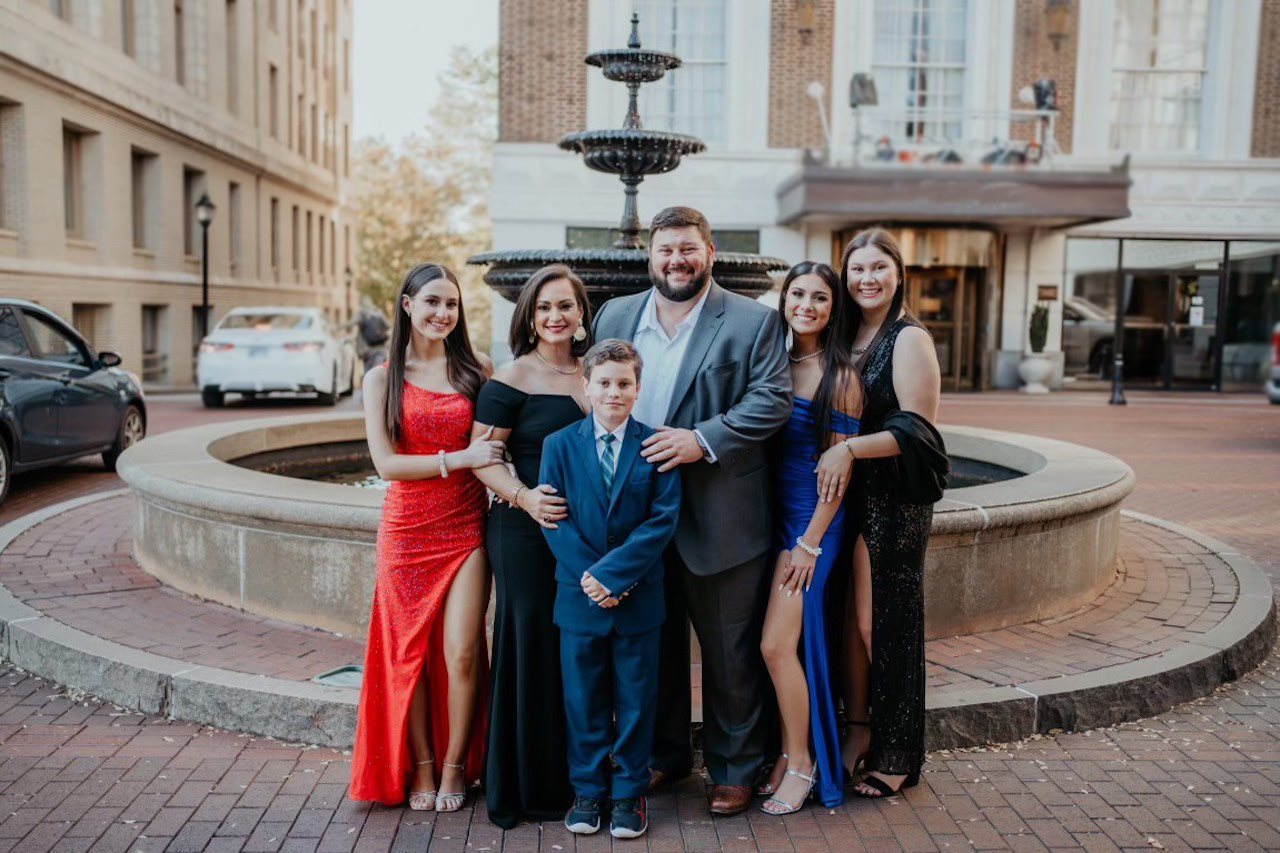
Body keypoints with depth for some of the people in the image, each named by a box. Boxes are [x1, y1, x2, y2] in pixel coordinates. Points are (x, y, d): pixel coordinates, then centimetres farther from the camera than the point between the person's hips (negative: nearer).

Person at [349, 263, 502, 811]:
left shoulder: (475, 370, 5)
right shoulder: (382, 379, 2)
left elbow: (494, 442, 10)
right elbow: (386, 463, -7)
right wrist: (459, 459, -16)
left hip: (466, 528, 0)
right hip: (407, 530, 0)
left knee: (461, 651, -5)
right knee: (410, 651, 7)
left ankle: (456, 764, 16)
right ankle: (420, 766, 25)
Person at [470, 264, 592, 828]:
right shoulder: (512, 379, -6)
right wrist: (523, 497, -25)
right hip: (527, 531, -5)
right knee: (532, 648, 1)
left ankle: (574, 777, 27)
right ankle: (527, 787, 17)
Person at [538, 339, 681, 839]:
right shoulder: (560, 446, 0)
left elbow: (664, 519, -10)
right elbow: (554, 520, -4)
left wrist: (613, 573, -17)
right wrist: (590, 577, -15)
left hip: (638, 597, -1)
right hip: (579, 595, 1)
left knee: (635, 699, 10)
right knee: (583, 699, 12)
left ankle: (629, 792, 25)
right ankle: (588, 789, 28)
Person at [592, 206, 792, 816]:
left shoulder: (753, 321, -4)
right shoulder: (615, 316, 9)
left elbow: (773, 399, -12)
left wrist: (703, 440, -23)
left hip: (719, 519, -4)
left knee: (730, 652, 8)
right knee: (655, 644, 18)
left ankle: (734, 768, 26)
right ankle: (665, 754, 36)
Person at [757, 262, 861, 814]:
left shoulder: (839, 376, -10)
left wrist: (810, 543, -13)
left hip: (812, 517, -6)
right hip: (771, 510, 6)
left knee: (777, 645, -8)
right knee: (775, 645, 9)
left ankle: (803, 762, 10)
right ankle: (787, 752, 25)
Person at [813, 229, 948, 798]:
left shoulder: (909, 339, -8)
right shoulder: (848, 337, 13)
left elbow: (917, 428, -16)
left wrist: (850, 449, -24)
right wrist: (831, 460, 4)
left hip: (895, 501, -6)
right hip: (848, 497, 6)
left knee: (883, 623, 1)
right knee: (848, 618, 9)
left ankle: (896, 758, 15)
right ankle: (857, 733, 24)